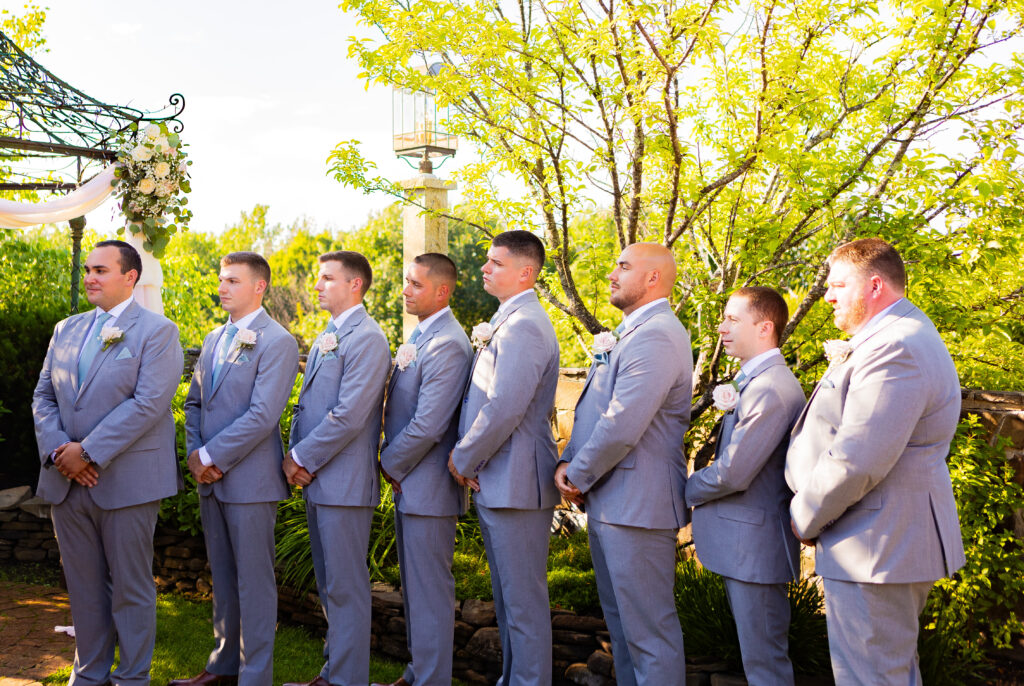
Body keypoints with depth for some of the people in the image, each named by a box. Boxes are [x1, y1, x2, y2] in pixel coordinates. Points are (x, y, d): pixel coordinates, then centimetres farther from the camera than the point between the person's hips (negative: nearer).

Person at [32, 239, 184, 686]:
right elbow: (43, 397, 12)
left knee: (130, 587, 3)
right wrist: (57, 449, -7)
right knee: (83, 585, 13)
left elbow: (148, 403, -15)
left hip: (126, 479, -6)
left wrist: (88, 452, -18)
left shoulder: (156, 331, -5)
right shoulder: (67, 330, 15)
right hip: (66, 481, 6)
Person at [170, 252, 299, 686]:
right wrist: (195, 453, 0)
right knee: (222, 578, 16)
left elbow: (262, 415, -19)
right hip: (210, 478, 8)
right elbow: (194, 402, 17)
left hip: (250, 480, -8)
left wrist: (211, 456, -15)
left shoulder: (277, 343, -11)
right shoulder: (214, 340, 15)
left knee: (253, 581, 0)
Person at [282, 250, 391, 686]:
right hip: (315, 479, 10)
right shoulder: (325, 339, 17)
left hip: (344, 482, -9)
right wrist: (294, 456, 4)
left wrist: (304, 459, -13)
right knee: (328, 585, 16)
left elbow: (348, 416, -20)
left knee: (345, 587, -3)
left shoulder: (367, 338, -13)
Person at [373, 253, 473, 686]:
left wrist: (389, 464, -11)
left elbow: (427, 425, -24)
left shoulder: (447, 344, -20)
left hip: (428, 488, -10)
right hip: (407, 484, 10)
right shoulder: (419, 337, 12)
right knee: (414, 585, 19)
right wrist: (393, 465, 7)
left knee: (430, 590, 0)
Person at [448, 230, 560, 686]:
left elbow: (504, 408, -25)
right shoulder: (505, 322, 15)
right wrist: (465, 455, 6)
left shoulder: (524, 326, -18)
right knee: (506, 596, 20)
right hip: (493, 480, 11)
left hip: (515, 482, -11)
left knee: (524, 601, -1)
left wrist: (463, 460, -13)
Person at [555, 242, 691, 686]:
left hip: (636, 505, -11)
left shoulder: (657, 337, -18)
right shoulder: (629, 333, 18)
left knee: (649, 630, -4)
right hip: (609, 501, 11)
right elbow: (593, 412, 21)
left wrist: (578, 476, -11)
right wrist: (569, 463, 4)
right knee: (620, 621, 20)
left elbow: (622, 427, -25)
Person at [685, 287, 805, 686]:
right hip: (742, 544, 10)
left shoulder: (770, 388, -22)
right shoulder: (752, 381, 13)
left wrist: (689, 491, -7)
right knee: (757, 653, 19)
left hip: (755, 543, -10)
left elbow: (733, 472, -23)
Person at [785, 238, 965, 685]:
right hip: (891, 547, 11)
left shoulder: (895, 349, -22)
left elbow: (856, 463, -26)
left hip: (876, 554, -11)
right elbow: (844, 434, 22)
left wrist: (805, 518, -14)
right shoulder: (897, 338, 16)